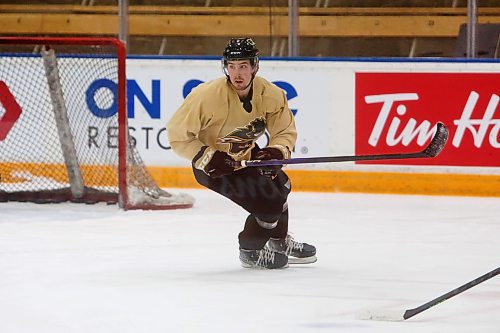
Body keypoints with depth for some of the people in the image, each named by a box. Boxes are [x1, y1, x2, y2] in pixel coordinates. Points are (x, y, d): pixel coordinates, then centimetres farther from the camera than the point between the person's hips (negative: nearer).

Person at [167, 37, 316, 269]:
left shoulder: (271, 95, -18)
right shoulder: (207, 96, -32)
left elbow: (285, 132, -6)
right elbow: (177, 134, -23)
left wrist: (276, 153, -27)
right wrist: (207, 158, -30)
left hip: (246, 156, 6)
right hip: (212, 163, -6)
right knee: (267, 203, -15)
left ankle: (280, 243, 43)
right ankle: (250, 252, 11)